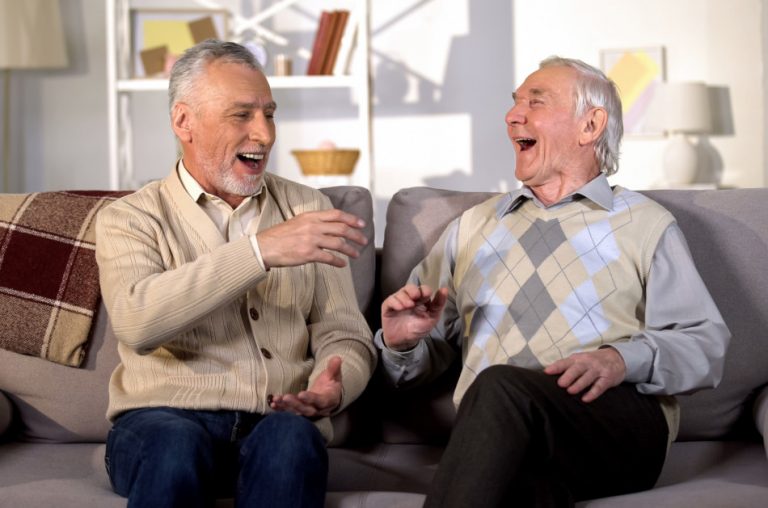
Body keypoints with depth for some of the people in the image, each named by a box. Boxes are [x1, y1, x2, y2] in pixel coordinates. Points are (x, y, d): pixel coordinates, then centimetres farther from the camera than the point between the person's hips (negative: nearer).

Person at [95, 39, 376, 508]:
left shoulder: (309, 209, 15)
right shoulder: (129, 219, 4)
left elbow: (345, 336, 10)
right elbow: (136, 322, -17)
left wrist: (332, 388, -15)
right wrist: (260, 250, -25)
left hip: (280, 421, 2)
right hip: (165, 419, -2)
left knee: (291, 437, -32)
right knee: (176, 444, -36)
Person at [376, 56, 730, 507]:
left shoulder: (647, 225, 18)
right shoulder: (471, 227, 28)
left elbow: (706, 344, 6)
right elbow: (423, 360, 26)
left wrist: (624, 359, -13)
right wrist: (404, 343, 2)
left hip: (621, 419, 0)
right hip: (494, 433, 1)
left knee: (502, 388, -35)